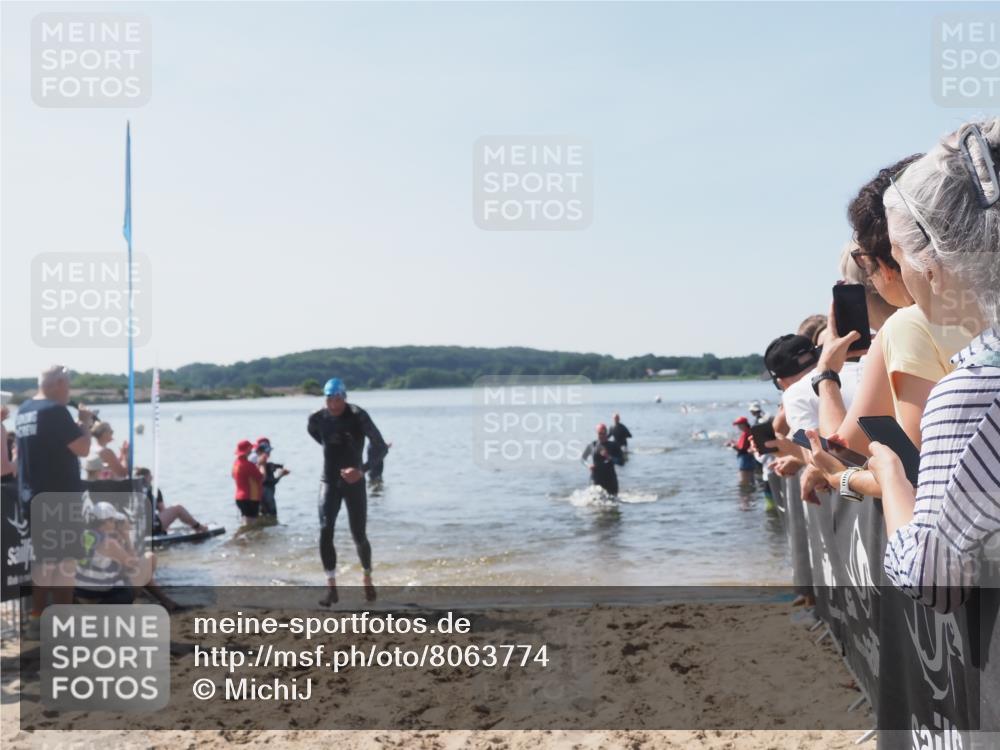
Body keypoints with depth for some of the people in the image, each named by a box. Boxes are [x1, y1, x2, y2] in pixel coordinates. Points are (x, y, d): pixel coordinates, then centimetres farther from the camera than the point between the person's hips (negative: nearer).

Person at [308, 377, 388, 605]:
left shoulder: (358, 416, -16)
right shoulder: (317, 419, -5)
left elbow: (380, 447, -22)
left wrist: (362, 469, -37)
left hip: (354, 482, -2)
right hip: (329, 482, 2)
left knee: (359, 535, 3)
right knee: (325, 532, -14)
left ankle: (367, 578, 30)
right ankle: (331, 587, -8)